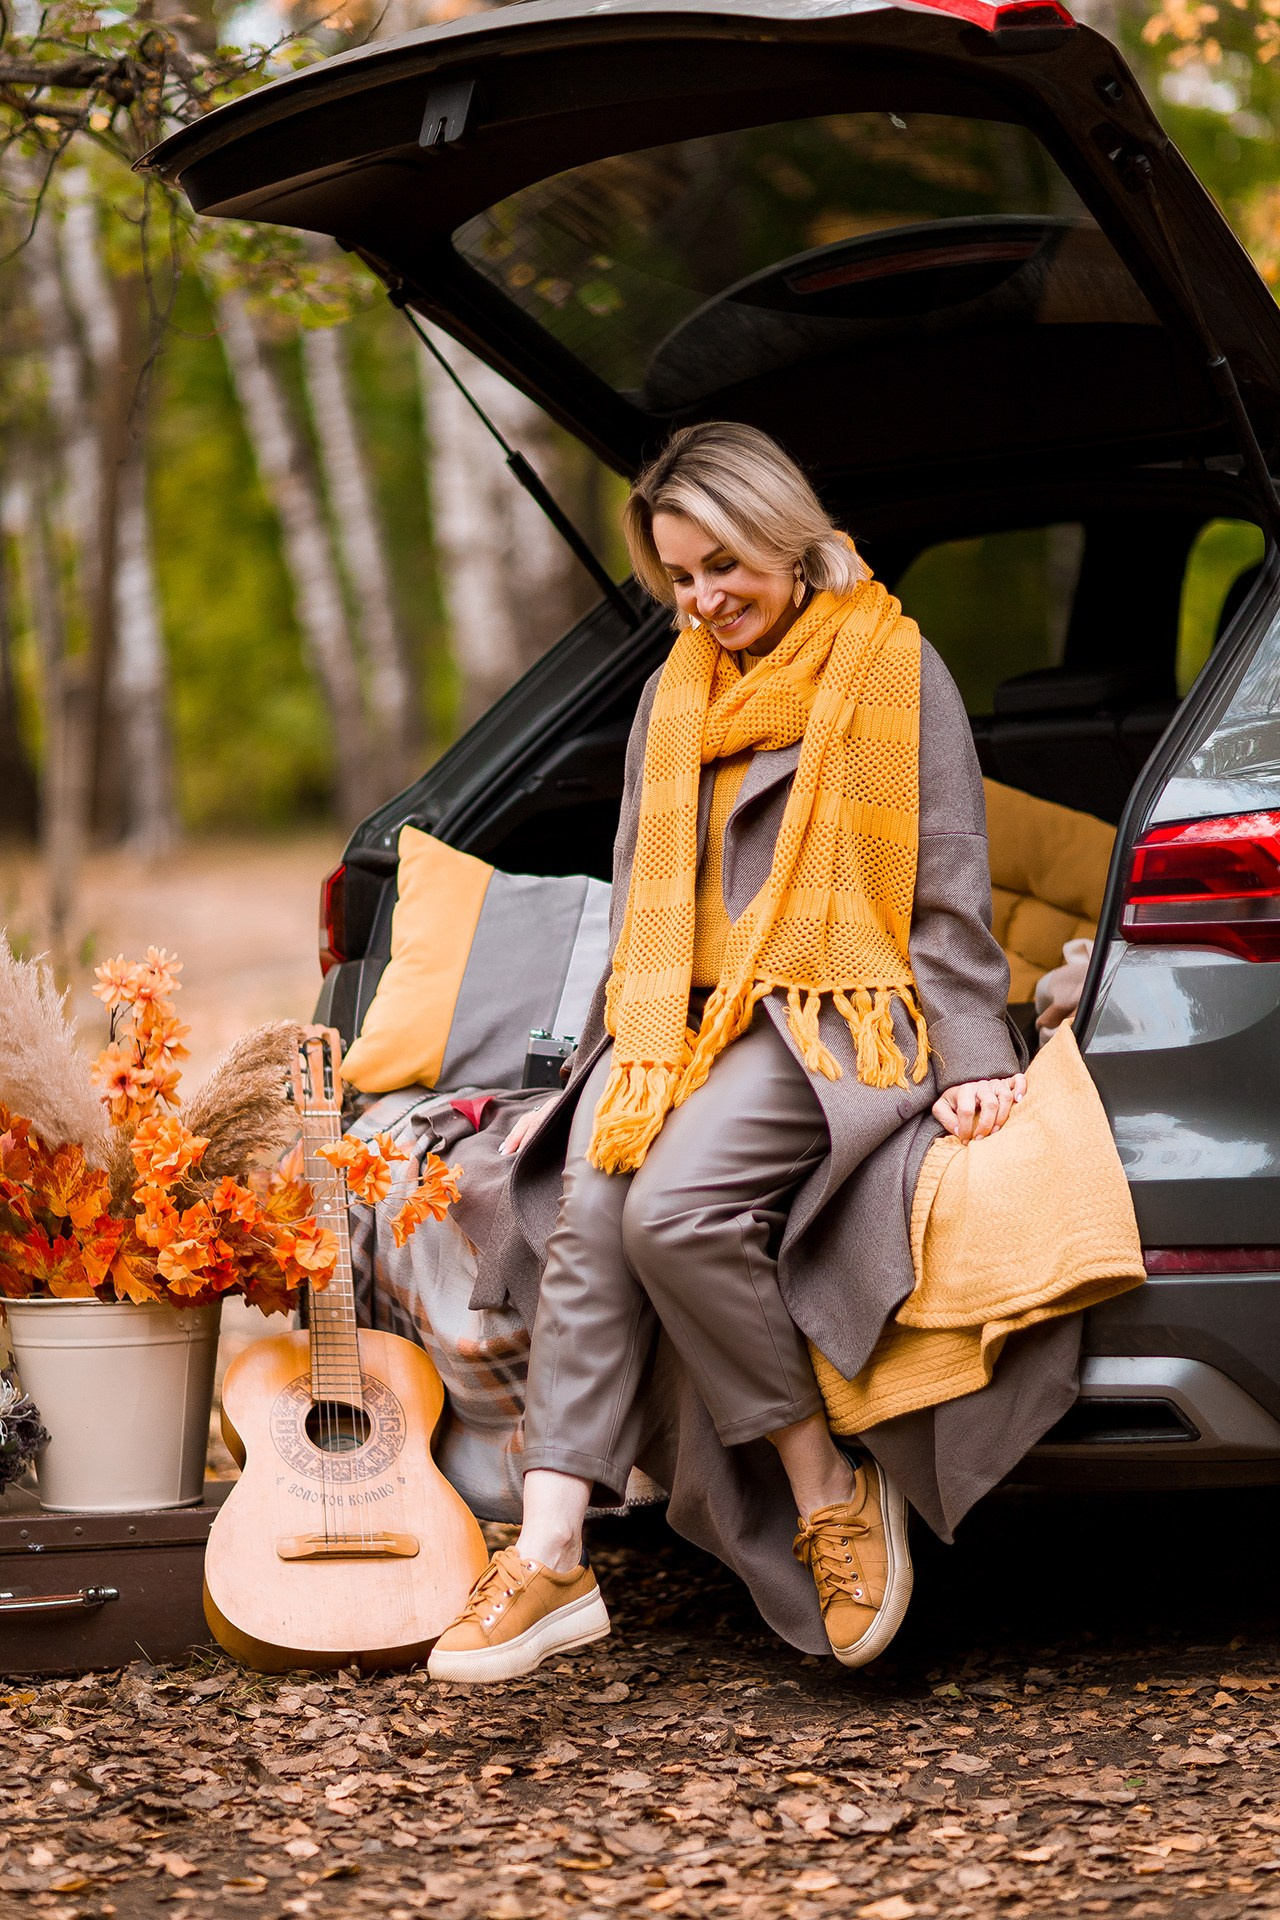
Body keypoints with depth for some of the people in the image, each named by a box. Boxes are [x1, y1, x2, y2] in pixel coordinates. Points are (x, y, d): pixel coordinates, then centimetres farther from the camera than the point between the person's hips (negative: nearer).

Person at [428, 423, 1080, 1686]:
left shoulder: (889, 668, 3)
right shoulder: (672, 693, 21)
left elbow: (946, 888, -1)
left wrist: (973, 1057, -11)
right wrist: (592, 1075, 20)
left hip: (833, 1018, -6)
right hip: (680, 1016, 6)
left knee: (673, 1207, -32)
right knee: (588, 1213, -24)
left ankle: (832, 1488, -15)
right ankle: (550, 1562, -29)